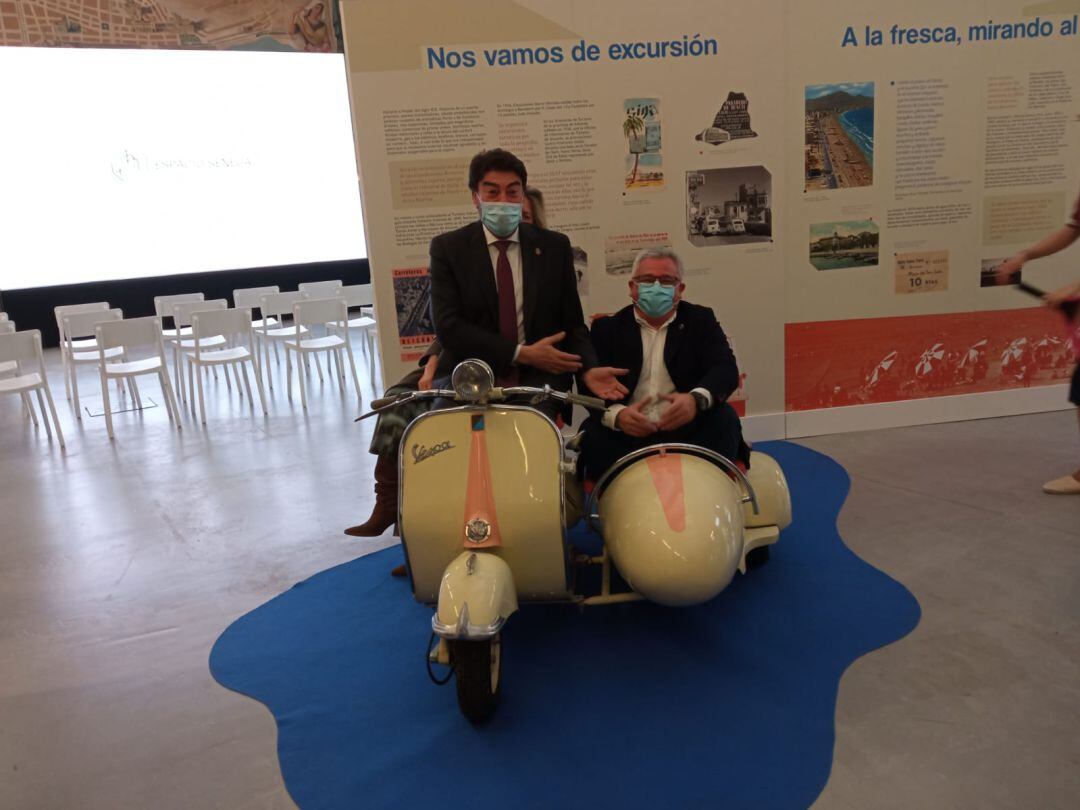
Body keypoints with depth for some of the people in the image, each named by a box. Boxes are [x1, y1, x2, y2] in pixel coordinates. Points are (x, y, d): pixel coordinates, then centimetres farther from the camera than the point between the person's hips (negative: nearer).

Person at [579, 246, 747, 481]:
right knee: (591, 432, -27)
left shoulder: (700, 320, 11)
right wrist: (615, 414, -28)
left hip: (688, 430, 1)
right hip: (626, 435, 0)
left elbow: (726, 369, -5)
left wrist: (697, 399, -30)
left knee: (725, 417, -25)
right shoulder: (607, 328, 10)